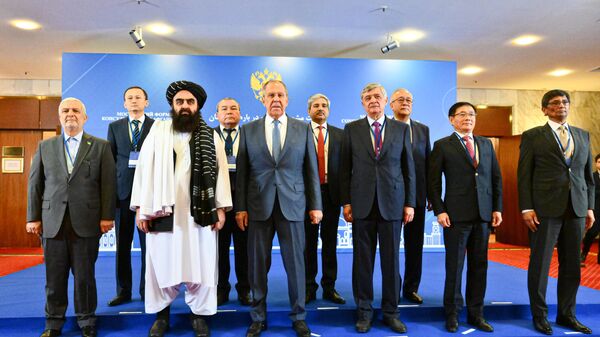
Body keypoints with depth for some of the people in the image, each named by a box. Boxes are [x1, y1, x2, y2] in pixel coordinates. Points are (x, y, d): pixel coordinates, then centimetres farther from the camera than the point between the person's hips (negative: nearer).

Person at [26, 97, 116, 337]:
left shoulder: (101, 146, 6)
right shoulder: (45, 147, 14)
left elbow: (108, 182, -1)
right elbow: (34, 183, 11)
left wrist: (107, 216, -7)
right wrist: (33, 217, 5)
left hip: (86, 222, -2)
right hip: (52, 222, 2)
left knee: (85, 275, 5)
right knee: (55, 276, 9)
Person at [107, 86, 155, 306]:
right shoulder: (115, 127, 12)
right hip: (122, 190, 2)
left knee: (148, 244, 3)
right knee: (122, 244, 8)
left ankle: (147, 291, 14)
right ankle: (123, 291, 19)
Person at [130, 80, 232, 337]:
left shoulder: (211, 136, 7)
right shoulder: (157, 131, 6)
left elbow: (220, 171, 3)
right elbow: (144, 168, 3)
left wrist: (221, 208, -4)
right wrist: (141, 208, -3)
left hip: (199, 212, 0)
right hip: (163, 210, 0)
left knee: (201, 264, 6)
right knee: (162, 263, 9)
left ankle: (199, 314, 23)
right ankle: (162, 313, 28)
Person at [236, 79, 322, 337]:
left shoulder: (303, 130, 6)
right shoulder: (248, 130, 6)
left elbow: (311, 170, 6)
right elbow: (242, 172, 5)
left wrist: (315, 205, 2)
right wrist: (240, 207, 0)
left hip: (292, 205, 0)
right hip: (258, 206, 1)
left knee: (295, 263, 5)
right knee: (258, 264, 8)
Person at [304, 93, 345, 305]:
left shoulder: (339, 135, 9)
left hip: (331, 192, 2)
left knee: (330, 242, 9)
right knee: (308, 242, 6)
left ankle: (329, 287, 19)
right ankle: (309, 288, 18)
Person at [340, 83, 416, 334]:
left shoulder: (401, 129, 7)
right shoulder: (351, 129, 5)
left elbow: (409, 168, 6)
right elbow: (345, 169, 5)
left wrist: (410, 203, 2)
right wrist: (345, 202, 0)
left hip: (392, 204, 1)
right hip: (362, 204, 0)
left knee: (391, 260, 7)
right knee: (362, 260, 6)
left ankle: (390, 312, 22)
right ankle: (364, 312, 21)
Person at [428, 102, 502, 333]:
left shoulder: (486, 144, 14)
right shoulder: (442, 146, 1)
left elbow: (496, 177, 13)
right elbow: (434, 182, -3)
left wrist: (497, 208, 6)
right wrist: (439, 211, -9)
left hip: (483, 214, 4)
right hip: (456, 215, -4)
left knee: (479, 266, 9)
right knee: (454, 266, 3)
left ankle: (475, 314, 22)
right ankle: (452, 314, 17)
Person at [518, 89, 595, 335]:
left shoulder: (583, 135, 15)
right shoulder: (532, 136, 1)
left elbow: (588, 174, 15)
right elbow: (524, 175, -3)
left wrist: (590, 207, 9)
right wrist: (526, 208, -9)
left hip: (576, 210, 4)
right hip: (545, 209, -4)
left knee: (572, 265, 10)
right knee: (540, 264, 2)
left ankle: (566, 314, 24)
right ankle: (539, 315, 15)